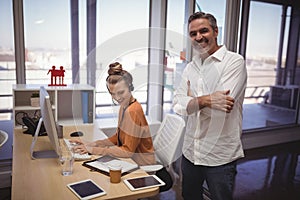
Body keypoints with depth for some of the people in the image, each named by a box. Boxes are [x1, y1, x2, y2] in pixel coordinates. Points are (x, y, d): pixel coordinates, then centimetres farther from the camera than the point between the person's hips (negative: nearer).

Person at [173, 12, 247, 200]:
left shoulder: (234, 61, -11)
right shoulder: (190, 67, 7)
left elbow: (224, 106, -23)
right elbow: (178, 105, -5)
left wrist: (193, 100, -9)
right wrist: (206, 100, -22)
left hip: (220, 156, -6)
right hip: (190, 151, 6)